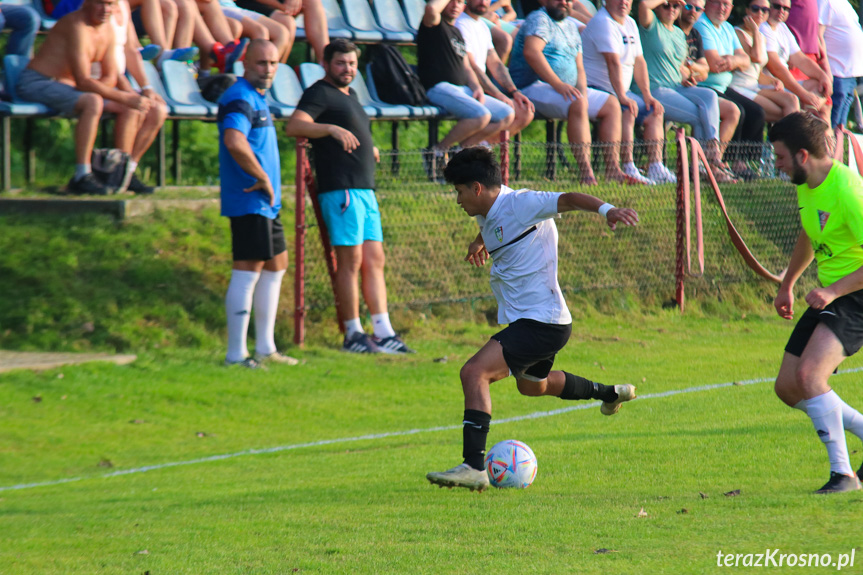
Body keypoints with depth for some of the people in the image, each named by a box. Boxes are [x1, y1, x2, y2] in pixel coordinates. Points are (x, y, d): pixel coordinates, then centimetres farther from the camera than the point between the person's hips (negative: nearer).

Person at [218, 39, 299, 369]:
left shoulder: (257, 98, 18)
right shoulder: (240, 99, -15)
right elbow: (234, 142, -32)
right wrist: (263, 178, -22)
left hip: (266, 204, 11)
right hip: (249, 202, -11)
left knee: (276, 265, 17)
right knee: (248, 271, -10)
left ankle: (265, 348, 24)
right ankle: (235, 354, -10)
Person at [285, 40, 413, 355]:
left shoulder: (349, 95, 22)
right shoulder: (319, 93, -6)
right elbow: (294, 126, -23)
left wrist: (367, 147, 23)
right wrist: (332, 129, -35)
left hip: (365, 189, 9)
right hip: (341, 189, -9)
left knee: (374, 260, 7)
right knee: (350, 260, -9)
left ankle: (383, 333, 8)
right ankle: (353, 335, -5)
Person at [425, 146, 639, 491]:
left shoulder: (521, 204, -18)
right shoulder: (488, 213, 10)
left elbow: (568, 200, -31)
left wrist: (606, 210, -48)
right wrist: (481, 241, 55)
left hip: (542, 322, -11)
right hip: (527, 320, 11)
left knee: (475, 373, -25)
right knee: (532, 385, 35)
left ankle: (474, 467, -31)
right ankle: (610, 393, 55)